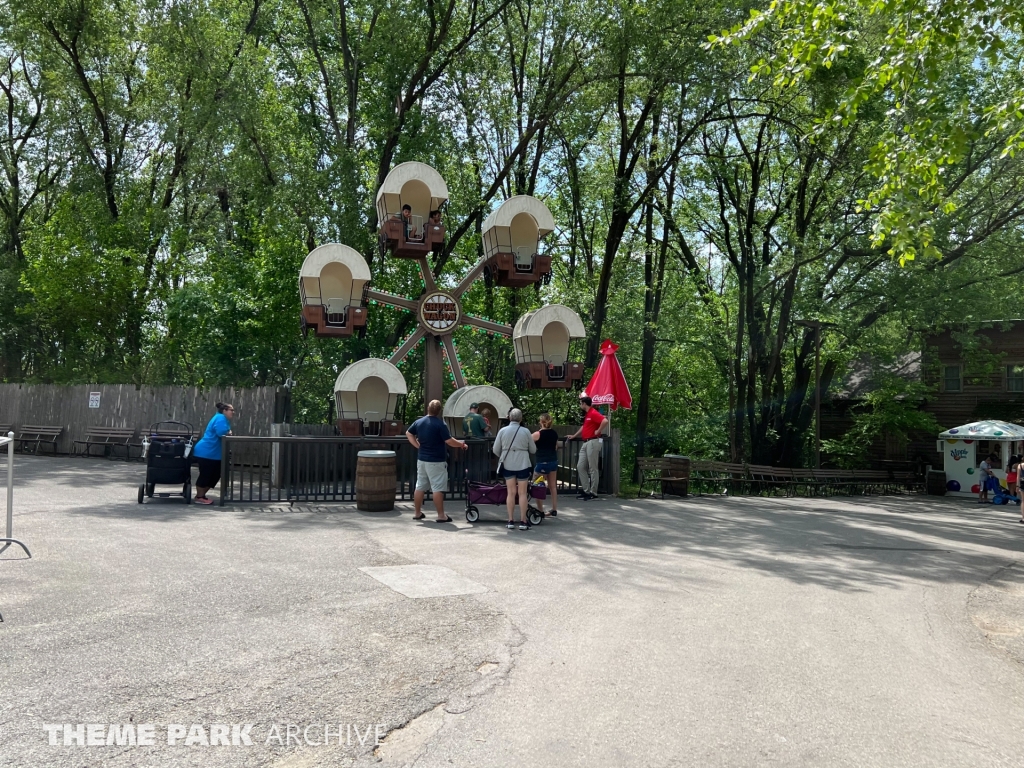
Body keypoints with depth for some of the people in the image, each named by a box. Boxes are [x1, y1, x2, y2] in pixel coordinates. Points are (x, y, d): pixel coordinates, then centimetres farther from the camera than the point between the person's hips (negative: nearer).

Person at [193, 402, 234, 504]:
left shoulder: (223, 419, 17)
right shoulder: (220, 418, -16)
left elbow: (225, 432, 16)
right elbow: (221, 432, -28)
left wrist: (227, 433, -5)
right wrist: (229, 432, -10)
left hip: (213, 454, 11)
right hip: (206, 453, -11)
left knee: (215, 475, 13)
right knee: (205, 475, -2)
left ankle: (201, 495, 22)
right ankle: (199, 497, 10)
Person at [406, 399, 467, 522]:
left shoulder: (419, 422, 4)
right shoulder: (440, 424, -15)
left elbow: (408, 433, 16)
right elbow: (449, 441, -16)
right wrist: (461, 444, -1)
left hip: (421, 459, 6)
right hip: (436, 461, -6)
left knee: (420, 487, 12)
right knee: (438, 489, -3)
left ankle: (417, 513, 20)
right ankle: (441, 515, 0)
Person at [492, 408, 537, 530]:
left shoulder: (502, 431, -3)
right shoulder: (525, 431, -6)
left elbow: (496, 450, 2)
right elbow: (533, 450, 3)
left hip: (508, 465, 2)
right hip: (522, 465, -2)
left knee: (511, 492, 10)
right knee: (523, 493, 5)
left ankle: (511, 521, 12)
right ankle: (523, 522, 7)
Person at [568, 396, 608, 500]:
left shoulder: (594, 413, -14)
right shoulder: (587, 414, 18)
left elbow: (605, 421, -29)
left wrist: (598, 431, -20)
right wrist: (574, 436, 34)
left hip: (593, 442, -10)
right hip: (585, 443, 10)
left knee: (592, 468, -4)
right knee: (580, 467, 9)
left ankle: (593, 493, 2)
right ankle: (586, 490, 13)